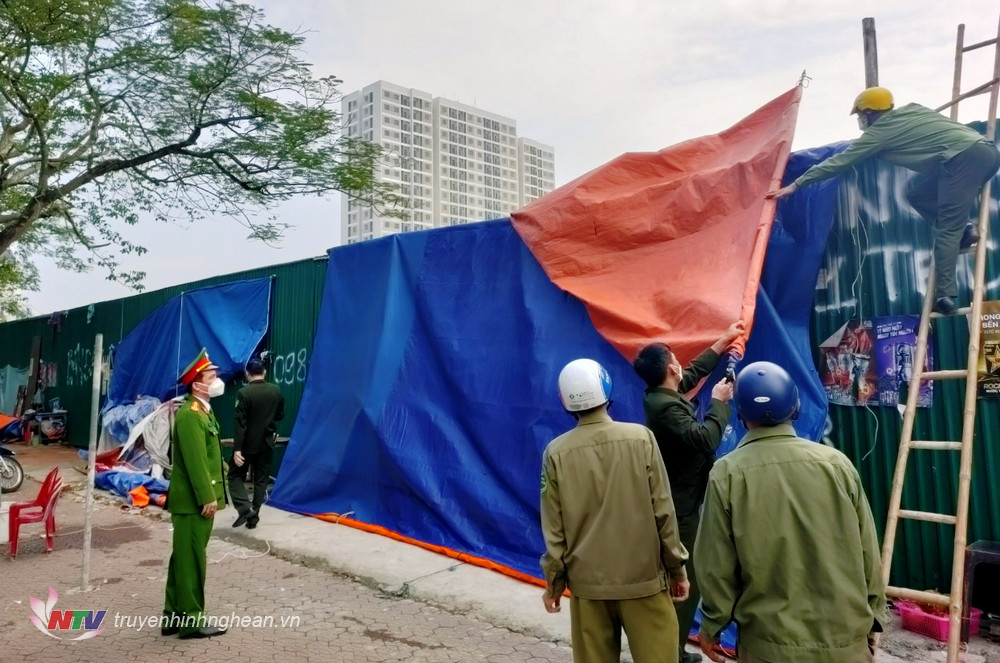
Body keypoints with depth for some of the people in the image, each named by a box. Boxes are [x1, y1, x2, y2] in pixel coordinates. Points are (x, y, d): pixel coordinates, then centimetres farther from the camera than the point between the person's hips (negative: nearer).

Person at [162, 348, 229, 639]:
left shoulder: (204, 412, 15)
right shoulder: (189, 414, -17)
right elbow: (195, 461, -21)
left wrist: (212, 496, 16)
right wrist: (207, 498, -21)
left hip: (200, 500, 10)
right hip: (194, 501, -10)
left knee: (184, 558, 16)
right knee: (191, 560, 0)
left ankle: (174, 617, 27)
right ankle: (191, 621, 10)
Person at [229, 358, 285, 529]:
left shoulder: (243, 393, -16)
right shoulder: (276, 391, -2)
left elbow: (240, 423, -19)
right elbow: (280, 416, 9)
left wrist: (237, 449, -19)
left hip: (248, 443, -4)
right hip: (267, 443, 4)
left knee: (235, 476, 11)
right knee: (261, 480, 12)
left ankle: (245, 508, -7)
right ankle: (254, 515, 14)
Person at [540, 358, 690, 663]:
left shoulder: (556, 452, -8)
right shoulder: (641, 438, -10)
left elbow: (554, 528, -4)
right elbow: (663, 511, -7)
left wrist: (554, 581, 9)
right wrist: (676, 568, 5)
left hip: (587, 581, 1)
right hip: (644, 576, -1)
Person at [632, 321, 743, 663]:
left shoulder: (662, 394, 6)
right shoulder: (666, 407, -24)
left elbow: (694, 372, 22)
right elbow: (704, 439, -31)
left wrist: (724, 341, 27)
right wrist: (720, 401, -18)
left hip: (673, 503, 10)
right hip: (678, 507, -10)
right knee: (685, 581, -1)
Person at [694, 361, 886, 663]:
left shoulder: (728, 473, -13)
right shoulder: (837, 462, -7)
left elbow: (717, 564, -8)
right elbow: (867, 553, 0)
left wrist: (712, 625, 6)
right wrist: (873, 617, 14)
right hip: (846, 638, 2)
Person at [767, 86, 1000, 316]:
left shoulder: (879, 131, 3)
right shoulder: (911, 109, 23)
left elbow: (838, 163, 3)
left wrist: (794, 185, 7)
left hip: (964, 158, -8)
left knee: (947, 230, -6)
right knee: (917, 192, 22)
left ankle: (945, 297, -8)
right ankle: (963, 230, 14)